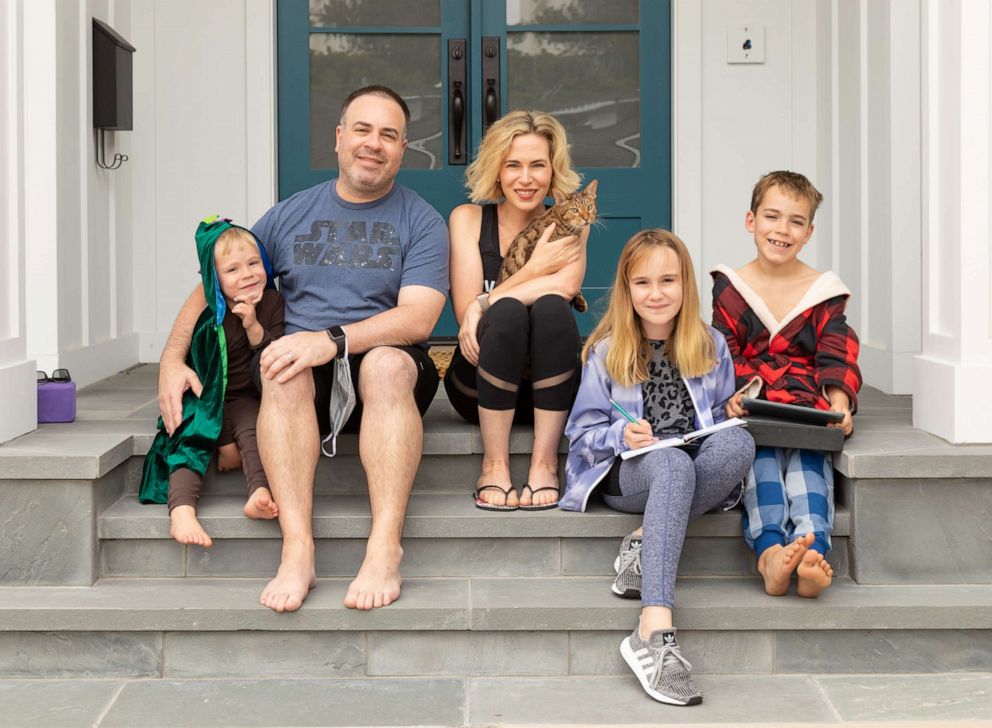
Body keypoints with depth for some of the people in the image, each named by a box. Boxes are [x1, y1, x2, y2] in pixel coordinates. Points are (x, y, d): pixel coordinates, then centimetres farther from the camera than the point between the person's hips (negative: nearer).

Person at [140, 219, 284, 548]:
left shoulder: (272, 302, -3)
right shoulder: (208, 318, -17)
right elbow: (204, 382, -16)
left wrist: (254, 327, -23)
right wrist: (224, 439, -18)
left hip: (243, 396, 2)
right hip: (204, 401, -2)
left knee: (253, 427, -28)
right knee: (192, 438, -25)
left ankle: (260, 494, -46)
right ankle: (181, 511, -43)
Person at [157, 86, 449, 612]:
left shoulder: (421, 222, 6)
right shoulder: (290, 215, 15)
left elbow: (418, 317, -9)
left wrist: (334, 340, -24)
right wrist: (172, 360, 0)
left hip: (390, 365, -2)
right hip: (305, 380, 2)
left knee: (388, 363, -36)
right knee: (284, 369, -33)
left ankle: (384, 548, -42)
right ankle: (296, 550, -39)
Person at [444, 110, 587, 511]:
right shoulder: (469, 218, 3)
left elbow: (566, 286, -16)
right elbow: (465, 311, -9)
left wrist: (484, 304, -22)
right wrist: (536, 268, -11)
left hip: (549, 388, 1)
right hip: (479, 385, -1)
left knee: (551, 307, -29)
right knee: (508, 311, -31)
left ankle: (544, 463, -26)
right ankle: (494, 464, -24)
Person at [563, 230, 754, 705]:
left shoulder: (711, 346, 13)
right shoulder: (606, 353, 6)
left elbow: (725, 417, 18)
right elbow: (582, 432, 5)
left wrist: (733, 416, -6)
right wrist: (622, 435, -15)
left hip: (699, 474, 3)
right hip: (626, 474, -3)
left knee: (740, 440, -32)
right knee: (672, 465, -41)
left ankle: (644, 546, -29)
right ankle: (654, 632, -53)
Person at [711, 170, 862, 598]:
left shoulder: (823, 291, 14)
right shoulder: (730, 288, 12)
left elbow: (837, 357, 5)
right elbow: (724, 353, 4)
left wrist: (839, 403, -15)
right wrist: (733, 394, -18)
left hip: (806, 407, 1)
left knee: (808, 454, -29)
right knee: (763, 450, -30)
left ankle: (812, 555, -49)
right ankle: (770, 551, -49)